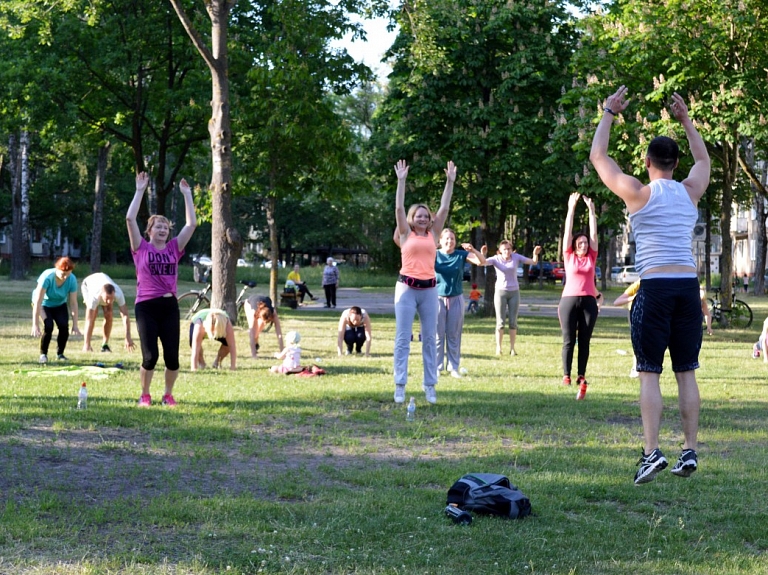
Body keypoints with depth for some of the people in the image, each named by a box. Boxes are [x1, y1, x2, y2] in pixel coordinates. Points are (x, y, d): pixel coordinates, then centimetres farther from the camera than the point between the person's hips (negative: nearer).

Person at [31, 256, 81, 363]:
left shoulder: (72, 280, -25)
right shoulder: (47, 277, -35)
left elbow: (73, 303, -19)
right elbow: (38, 301, -34)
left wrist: (75, 325, -20)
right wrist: (35, 324, -36)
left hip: (59, 305, 3)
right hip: (43, 304, -3)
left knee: (64, 326, -19)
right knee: (48, 326, -25)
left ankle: (60, 353, 2)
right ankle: (43, 354, -6)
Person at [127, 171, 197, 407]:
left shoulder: (174, 248, 10)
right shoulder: (141, 248, 3)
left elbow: (191, 224, 8)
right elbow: (130, 219, -5)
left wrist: (186, 194, 8)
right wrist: (140, 191, -3)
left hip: (169, 306, 3)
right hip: (146, 307, -3)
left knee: (172, 356, -1)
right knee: (150, 355, -6)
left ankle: (168, 395, 18)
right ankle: (145, 395, 14)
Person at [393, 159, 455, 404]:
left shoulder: (433, 234, 10)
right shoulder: (406, 234, 4)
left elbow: (444, 208, 7)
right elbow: (399, 207, -2)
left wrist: (450, 181, 4)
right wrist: (401, 181, -6)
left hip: (429, 289, 3)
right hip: (407, 288, -3)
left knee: (429, 338, 6)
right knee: (403, 338, -2)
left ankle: (430, 385, 11)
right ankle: (400, 385, 0)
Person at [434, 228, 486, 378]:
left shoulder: (461, 255, 1)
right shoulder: (435, 255, -2)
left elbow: (482, 261, -6)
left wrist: (473, 250, -25)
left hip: (456, 299, 1)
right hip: (438, 298, -1)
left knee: (454, 335, 5)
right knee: (438, 335, 1)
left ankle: (453, 367, 10)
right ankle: (437, 367, 6)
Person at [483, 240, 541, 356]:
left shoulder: (516, 257, -3)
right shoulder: (496, 259, -7)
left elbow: (533, 262, -6)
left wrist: (535, 254, -27)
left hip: (514, 292, 2)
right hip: (500, 292, -1)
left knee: (513, 322, 3)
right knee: (500, 322, -1)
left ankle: (512, 348, 7)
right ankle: (498, 348, 5)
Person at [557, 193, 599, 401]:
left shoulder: (591, 257, 10)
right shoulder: (569, 257, 7)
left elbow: (594, 233, 9)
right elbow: (568, 231, 6)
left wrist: (591, 209, 5)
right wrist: (572, 208, 3)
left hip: (589, 301, 1)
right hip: (569, 300, -1)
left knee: (584, 341, 1)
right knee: (568, 340, -2)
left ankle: (581, 378, 1)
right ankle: (566, 377, 0)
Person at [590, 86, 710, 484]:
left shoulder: (638, 194, -3)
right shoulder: (690, 193, 8)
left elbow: (598, 157, 8)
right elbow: (703, 158, 31)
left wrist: (609, 114, 17)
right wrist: (685, 119, 37)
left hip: (655, 287, -4)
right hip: (688, 287, 4)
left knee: (649, 373, -4)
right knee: (686, 372, 8)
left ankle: (651, 452, -14)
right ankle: (689, 452, 7)